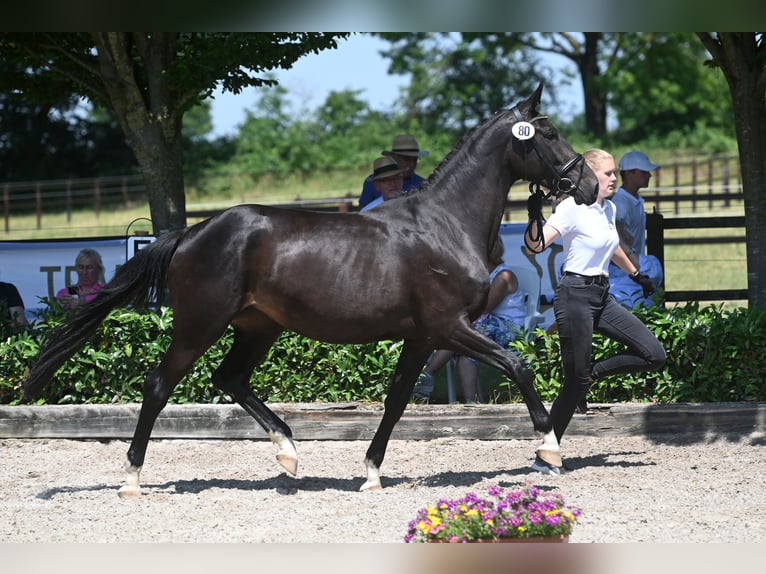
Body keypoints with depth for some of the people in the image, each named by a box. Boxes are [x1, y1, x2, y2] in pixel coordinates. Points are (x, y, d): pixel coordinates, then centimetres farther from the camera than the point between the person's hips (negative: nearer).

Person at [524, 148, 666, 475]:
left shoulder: (609, 209, 11)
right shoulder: (573, 208, -12)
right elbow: (536, 245, -23)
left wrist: (636, 275, 40)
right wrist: (535, 219, -40)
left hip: (602, 297, 8)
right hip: (575, 297, -8)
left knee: (654, 355, -3)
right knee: (576, 381, -7)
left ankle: (594, 372, 14)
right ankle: (545, 455, 2)